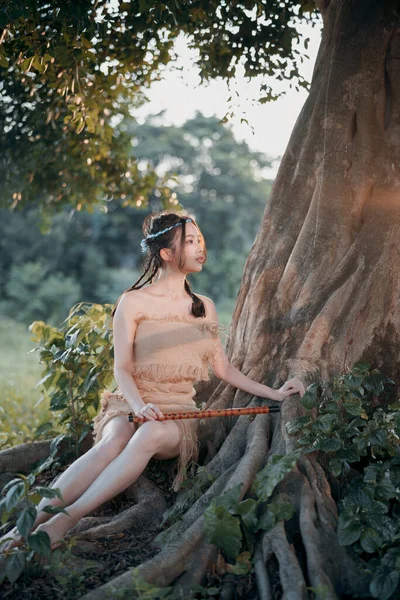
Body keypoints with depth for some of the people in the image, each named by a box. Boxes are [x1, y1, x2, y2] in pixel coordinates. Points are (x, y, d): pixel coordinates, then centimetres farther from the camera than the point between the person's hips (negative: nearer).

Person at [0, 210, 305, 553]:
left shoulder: (205, 307, 15)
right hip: (130, 406, -2)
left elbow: (224, 369, 18)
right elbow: (122, 370, -2)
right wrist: (140, 406, -22)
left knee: (151, 434, -35)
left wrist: (274, 393, 11)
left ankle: (65, 520, -42)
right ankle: (29, 522, -44)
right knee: (116, 440, -38)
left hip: (179, 413, 2)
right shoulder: (133, 302, 2)